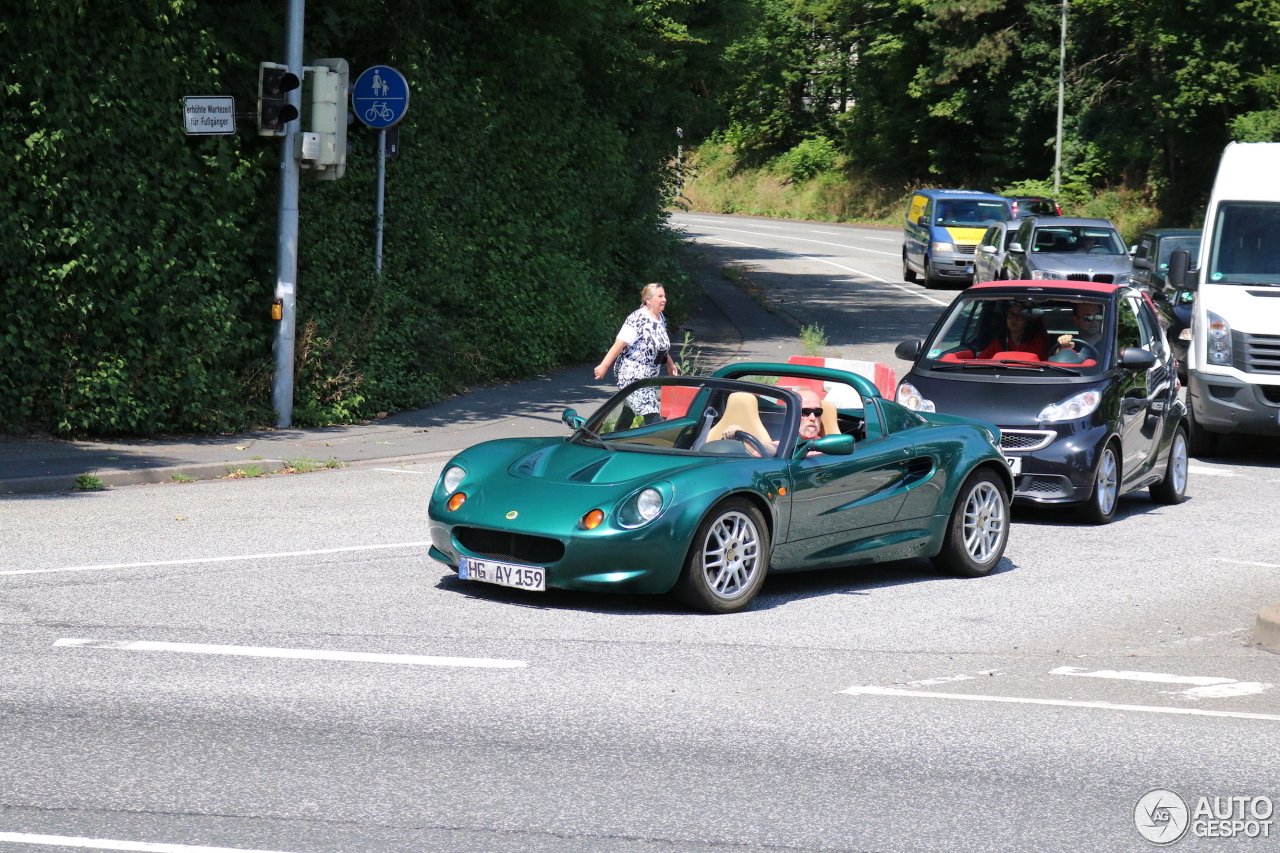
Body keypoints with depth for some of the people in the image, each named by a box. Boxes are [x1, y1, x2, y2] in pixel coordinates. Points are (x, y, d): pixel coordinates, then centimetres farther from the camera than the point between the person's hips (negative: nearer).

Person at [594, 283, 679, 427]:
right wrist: (604, 366, -18)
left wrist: (670, 363, 21)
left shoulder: (660, 318, 8)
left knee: (630, 409, 18)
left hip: (649, 375, 9)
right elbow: (619, 344, -19)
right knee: (650, 413, -15)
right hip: (632, 374, -9)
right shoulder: (638, 319, -19)